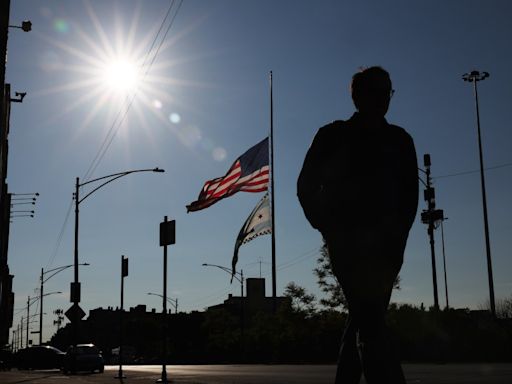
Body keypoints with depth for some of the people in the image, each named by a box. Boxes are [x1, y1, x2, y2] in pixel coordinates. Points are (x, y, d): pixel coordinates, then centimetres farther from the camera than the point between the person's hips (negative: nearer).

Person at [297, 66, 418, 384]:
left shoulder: (400, 140, 13)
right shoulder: (333, 136, 5)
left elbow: (410, 194, 11)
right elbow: (307, 187, 6)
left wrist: (398, 235, -3)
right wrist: (330, 230, -3)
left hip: (385, 244, 4)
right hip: (348, 241, -4)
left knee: (365, 320, 8)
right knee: (370, 320, -15)